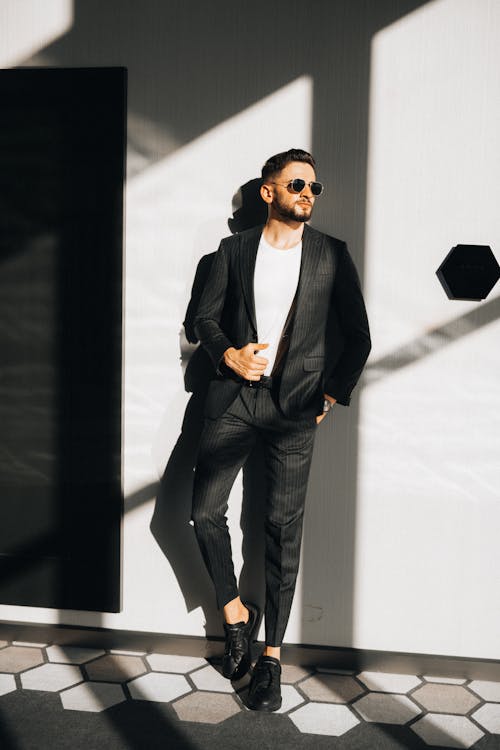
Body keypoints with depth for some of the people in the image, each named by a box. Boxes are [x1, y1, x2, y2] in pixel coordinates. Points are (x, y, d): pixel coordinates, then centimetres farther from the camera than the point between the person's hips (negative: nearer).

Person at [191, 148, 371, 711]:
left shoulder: (332, 255, 6)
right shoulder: (233, 250, 8)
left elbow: (357, 335, 8)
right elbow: (205, 317, 11)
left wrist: (333, 394, 0)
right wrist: (229, 355, -8)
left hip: (296, 403, -1)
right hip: (234, 395, 2)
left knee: (283, 528, 0)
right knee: (205, 511, -3)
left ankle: (271, 655, 14)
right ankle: (235, 613, 22)